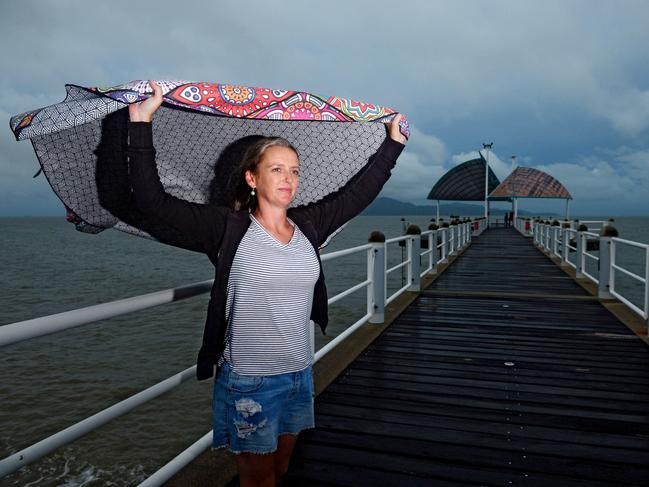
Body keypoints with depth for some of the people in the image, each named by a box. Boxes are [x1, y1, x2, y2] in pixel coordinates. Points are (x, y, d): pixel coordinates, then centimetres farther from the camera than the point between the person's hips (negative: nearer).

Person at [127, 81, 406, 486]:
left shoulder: (308, 225, 1)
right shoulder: (228, 228, -11)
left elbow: (360, 191, 9)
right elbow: (153, 199, -14)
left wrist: (395, 140, 14)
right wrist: (141, 125, -17)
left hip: (299, 376, 5)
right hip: (248, 382, -4)